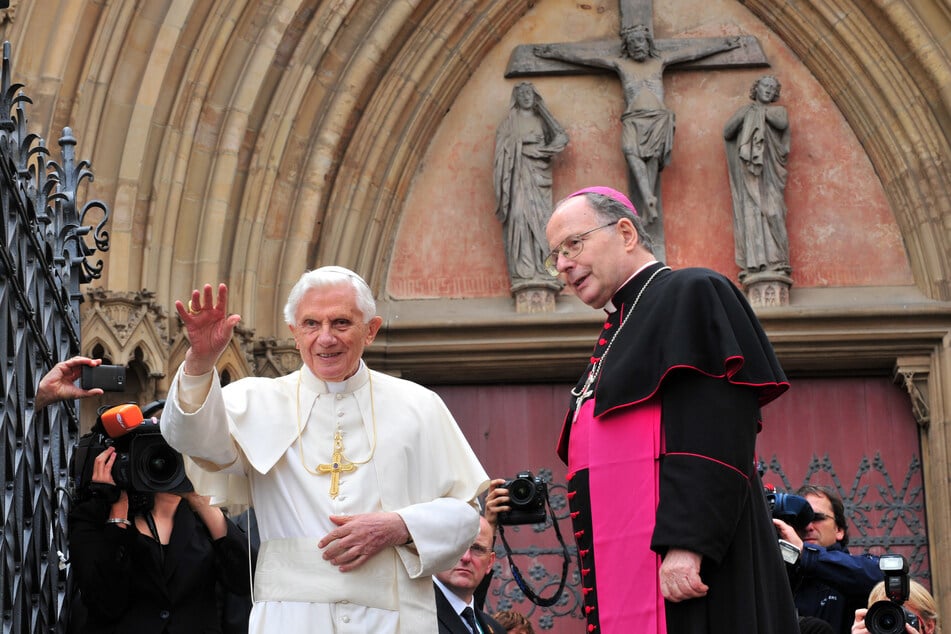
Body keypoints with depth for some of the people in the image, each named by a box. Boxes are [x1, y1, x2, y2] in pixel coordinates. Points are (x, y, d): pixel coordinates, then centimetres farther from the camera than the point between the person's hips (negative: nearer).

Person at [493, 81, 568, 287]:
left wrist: (538, 149, -5)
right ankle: (524, 271, -22)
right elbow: (503, 148, 4)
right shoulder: (510, 121, 12)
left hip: (538, 175, 2)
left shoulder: (541, 119, 17)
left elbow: (562, 138, 5)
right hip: (518, 173, -2)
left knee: (539, 216, -7)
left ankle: (542, 269, -12)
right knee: (519, 214, -15)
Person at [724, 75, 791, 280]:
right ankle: (752, 264, -20)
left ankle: (777, 262, -21)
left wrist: (762, 112, 1)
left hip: (769, 168, -1)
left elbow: (782, 123, -3)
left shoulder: (778, 111, 21)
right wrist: (744, 115, -2)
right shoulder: (744, 111, 23)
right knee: (749, 211, -12)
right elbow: (727, 132, 8)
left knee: (772, 210, -14)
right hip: (747, 168, 1)